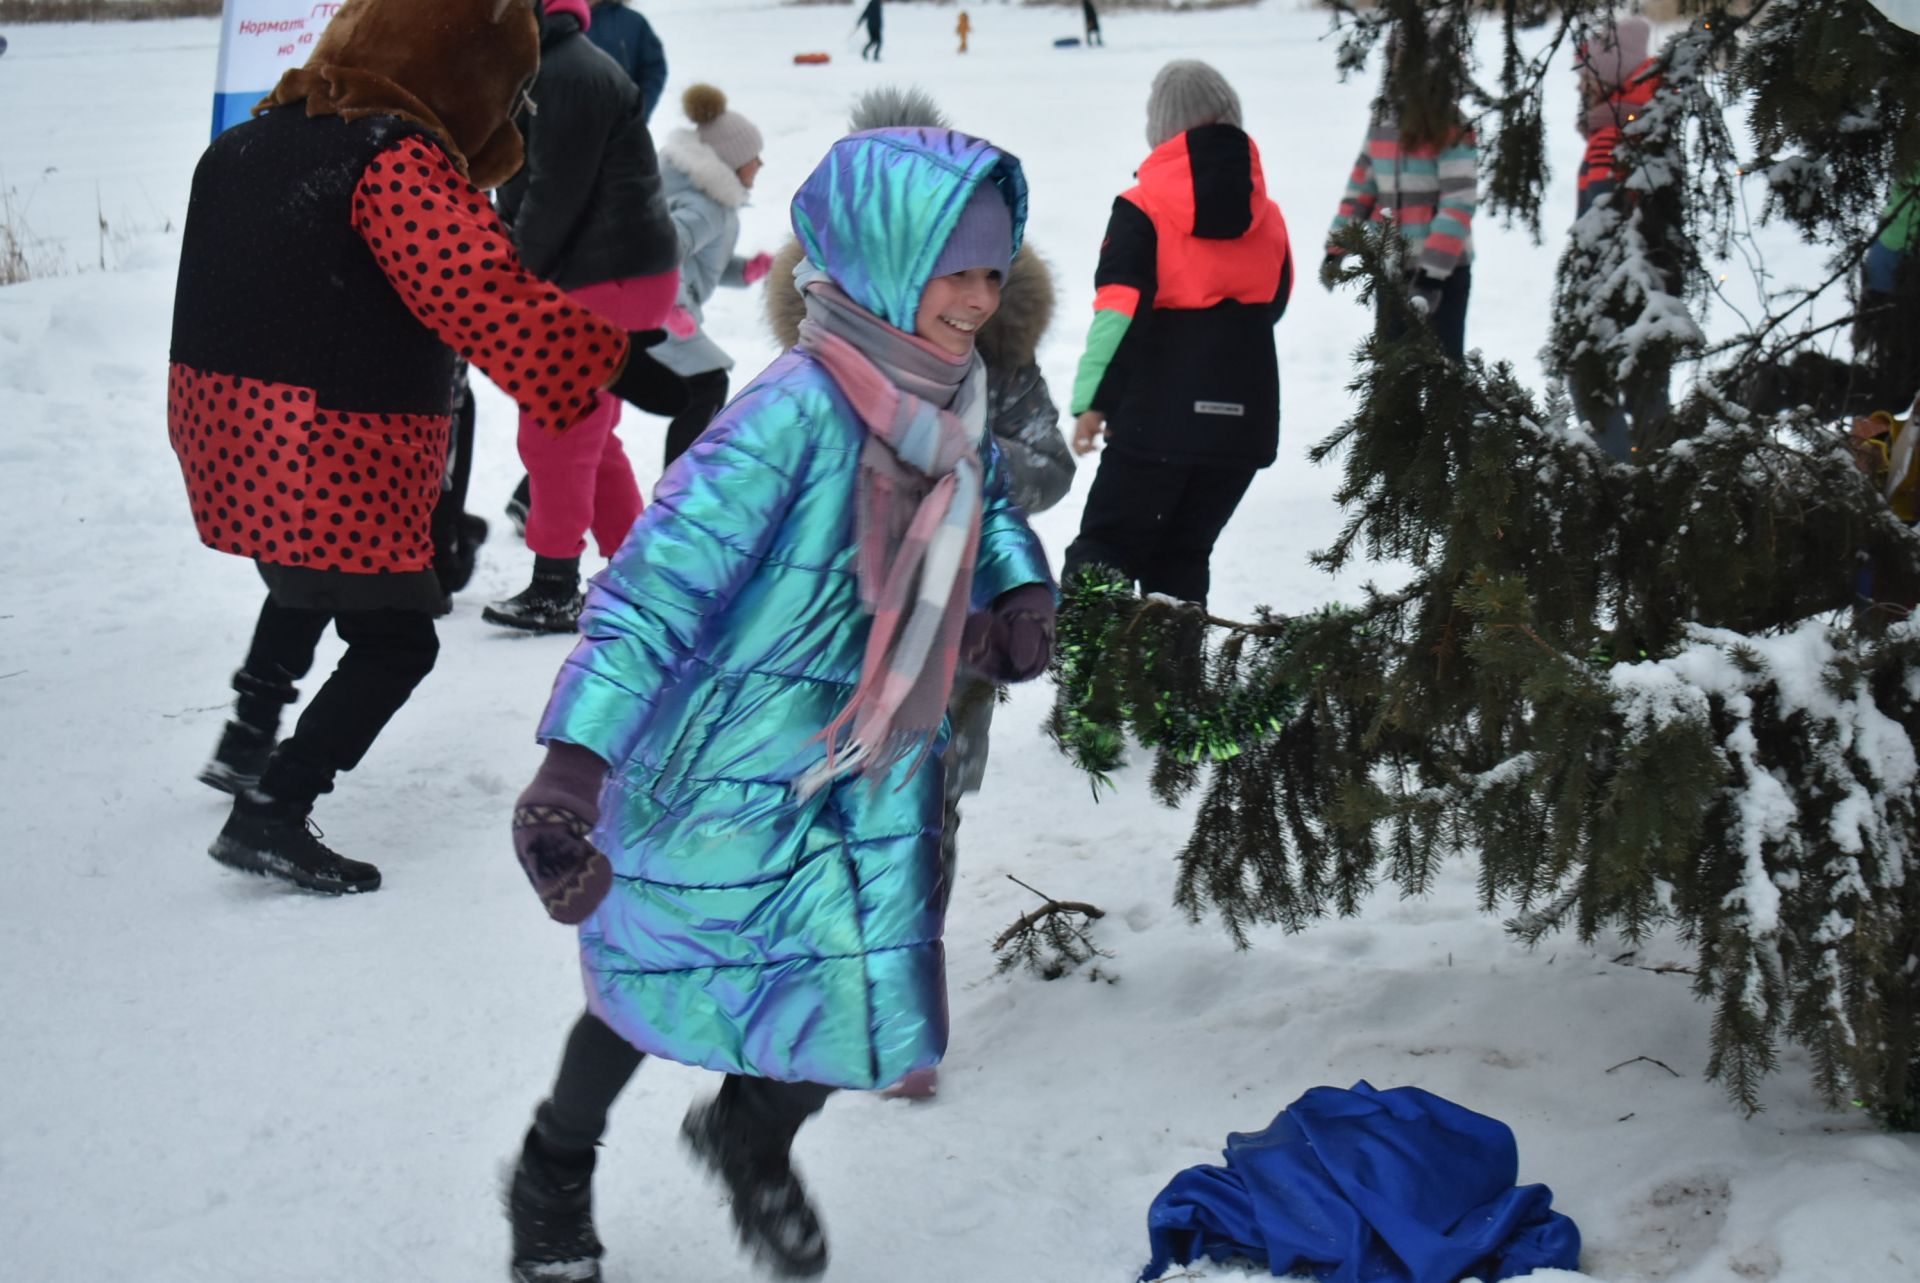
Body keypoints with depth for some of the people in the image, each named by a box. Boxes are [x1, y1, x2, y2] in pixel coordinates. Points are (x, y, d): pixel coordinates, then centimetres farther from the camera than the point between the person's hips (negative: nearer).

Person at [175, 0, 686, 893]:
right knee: (394, 641, 4)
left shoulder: (245, 146, 9)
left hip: (226, 441, 9)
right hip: (334, 461, -9)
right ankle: (270, 817, -2)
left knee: (307, 581, 34)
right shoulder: (396, 161, -19)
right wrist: (618, 366, -28)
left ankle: (248, 738, 44)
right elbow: (488, 297, -29)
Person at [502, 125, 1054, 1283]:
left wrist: (1021, 593, -4)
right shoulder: (797, 412, -28)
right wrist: (575, 764, -39)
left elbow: (988, 504, 18)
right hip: (733, 768, -6)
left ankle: (754, 1141, 39)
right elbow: (664, 571, -32)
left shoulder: (955, 399, -4)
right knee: (659, 971, 14)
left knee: (865, 1006, 4)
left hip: (872, 773, 6)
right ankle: (555, 1175, 43)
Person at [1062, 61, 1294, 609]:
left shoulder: (1141, 210, -7)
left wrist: (1092, 400, -9)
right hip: (1244, 417, 4)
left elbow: (1119, 311, -13)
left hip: (1157, 418, -4)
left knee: (1106, 544, 4)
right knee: (1182, 555, 14)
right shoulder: (1267, 218, 7)